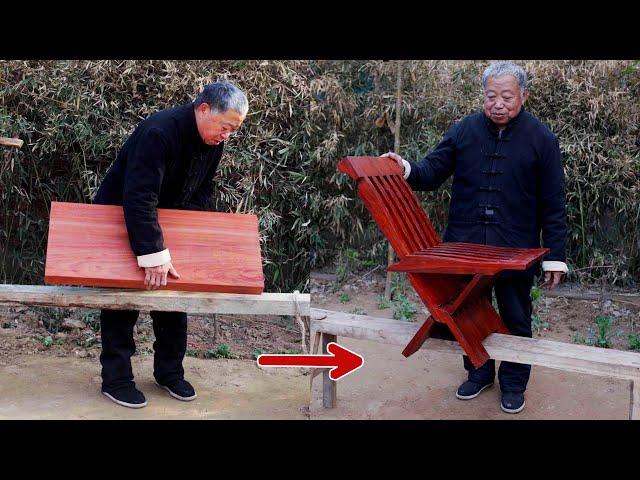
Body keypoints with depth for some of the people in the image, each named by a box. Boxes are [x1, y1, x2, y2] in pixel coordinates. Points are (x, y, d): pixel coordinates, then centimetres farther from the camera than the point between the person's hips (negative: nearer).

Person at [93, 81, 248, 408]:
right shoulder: (159, 132, -34)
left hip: (169, 222, 7)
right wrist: (153, 254, -44)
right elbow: (138, 198, -40)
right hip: (121, 220, -7)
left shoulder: (214, 140, -8)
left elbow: (203, 190, 6)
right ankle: (116, 378, 9)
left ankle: (169, 371, 20)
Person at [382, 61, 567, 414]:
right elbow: (432, 171, 0)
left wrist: (555, 257, -6)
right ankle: (479, 373, 36)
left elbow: (553, 204, -4)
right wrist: (407, 170, -22)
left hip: (516, 250, -2)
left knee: (515, 320, 12)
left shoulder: (541, 139, -5)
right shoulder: (463, 131, 0)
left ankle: (514, 383, 30)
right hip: (465, 245, 2)